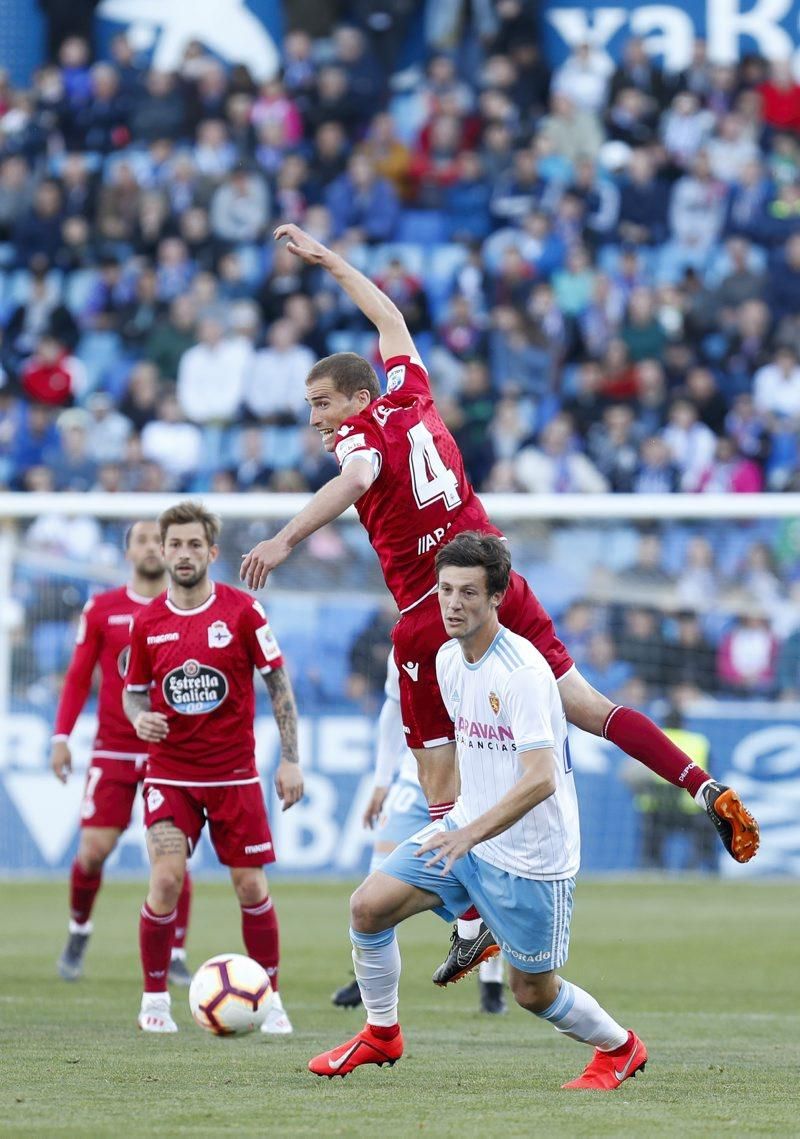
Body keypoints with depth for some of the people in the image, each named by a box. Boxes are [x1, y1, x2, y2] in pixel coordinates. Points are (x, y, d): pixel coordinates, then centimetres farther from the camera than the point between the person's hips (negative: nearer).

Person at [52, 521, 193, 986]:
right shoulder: (102, 610, 4)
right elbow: (79, 676, 7)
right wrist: (62, 736, 0)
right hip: (114, 750, 0)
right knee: (93, 851, -5)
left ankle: (176, 956, 1)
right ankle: (78, 931, 22)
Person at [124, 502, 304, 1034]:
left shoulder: (242, 610, -5)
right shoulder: (148, 622, 1)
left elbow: (278, 681, -1)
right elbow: (135, 689, 14)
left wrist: (291, 758, -6)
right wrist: (140, 717, -10)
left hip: (235, 774, -1)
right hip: (170, 774, 1)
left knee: (252, 888, 2)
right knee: (167, 880, -14)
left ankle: (271, 1000, 18)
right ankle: (155, 999, 2)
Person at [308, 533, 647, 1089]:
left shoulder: (522, 672, -24)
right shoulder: (448, 659, 2)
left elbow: (540, 779, -32)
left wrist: (471, 833, -39)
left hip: (529, 854, -7)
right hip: (466, 829, 7)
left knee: (533, 990, 4)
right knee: (369, 906, -4)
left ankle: (620, 1049, 31)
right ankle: (381, 1033, 15)